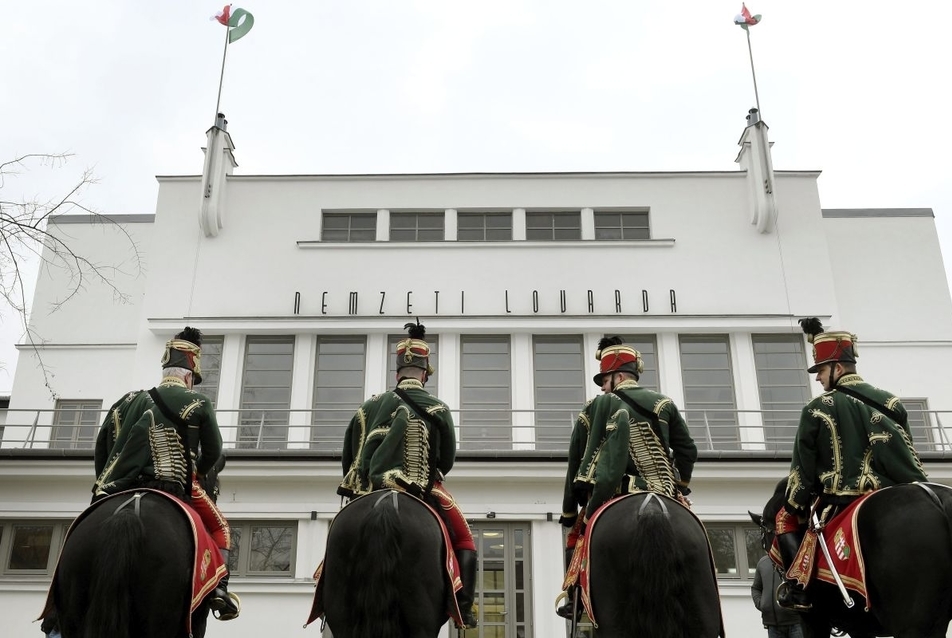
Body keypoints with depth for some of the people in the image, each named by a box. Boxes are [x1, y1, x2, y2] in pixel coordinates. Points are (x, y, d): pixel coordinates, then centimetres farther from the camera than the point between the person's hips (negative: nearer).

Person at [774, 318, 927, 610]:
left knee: (785, 519, 17)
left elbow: (803, 468, -3)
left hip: (839, 503, -4)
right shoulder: (892, 403, 7)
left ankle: (798, 585, 3)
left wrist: (792, 506, 9)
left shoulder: (818, 409, -6)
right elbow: (908, 457, 8)